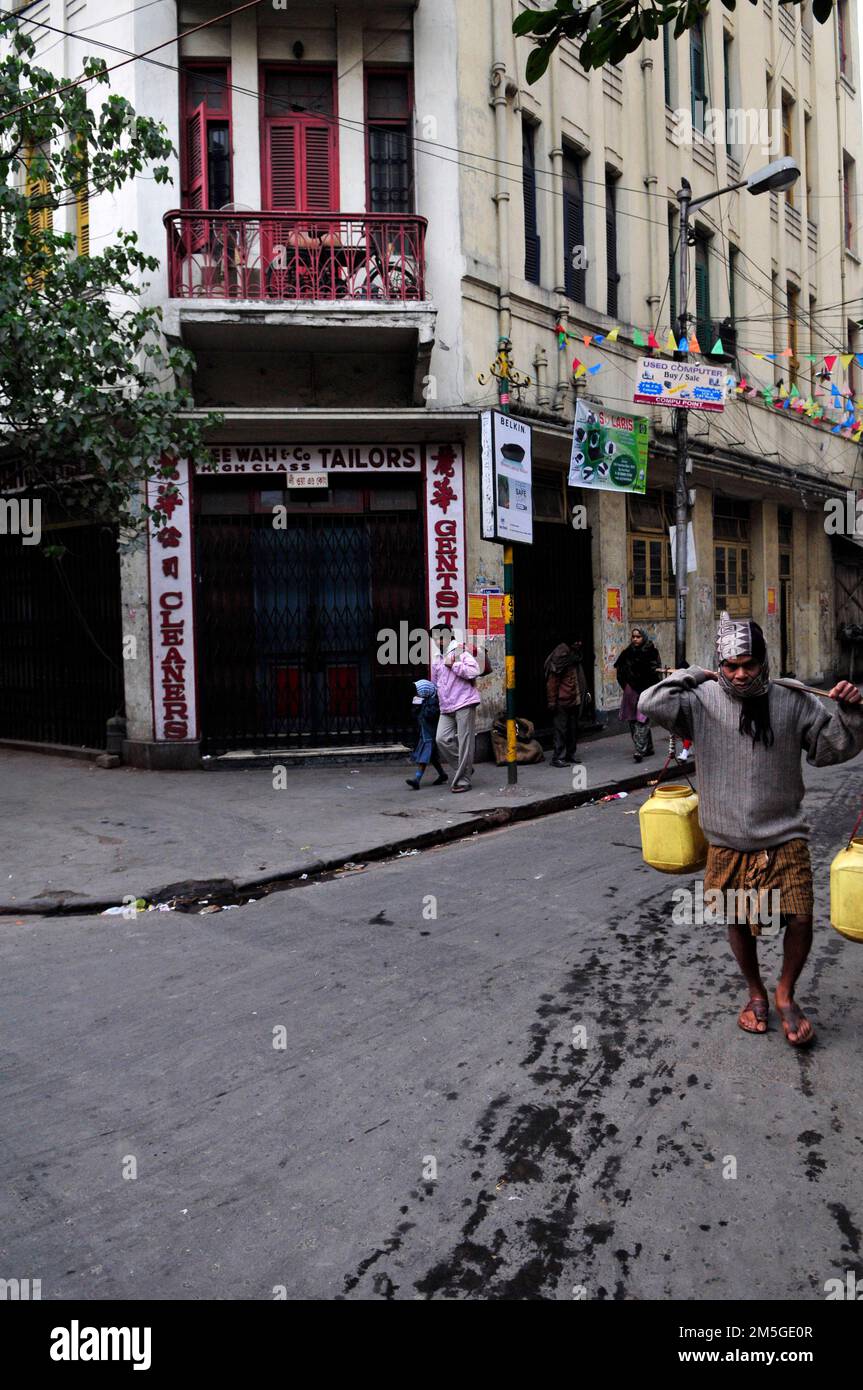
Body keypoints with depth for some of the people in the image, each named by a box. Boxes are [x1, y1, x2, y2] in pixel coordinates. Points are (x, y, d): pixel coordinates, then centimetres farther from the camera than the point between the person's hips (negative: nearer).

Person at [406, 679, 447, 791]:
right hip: (424, 733, 10)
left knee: (424, 756, -14)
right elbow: (416, 714, 14)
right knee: (433, 756, 17)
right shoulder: (425, 700, 12)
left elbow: (429, 715, -26)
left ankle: (417, 779, -19)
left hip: (430, 734, -10)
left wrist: (422, 705, -16)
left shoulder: (434, 700, -15)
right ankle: (442, 775, 30)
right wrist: (416, 706, -4)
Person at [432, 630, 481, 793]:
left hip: (464, 703, -7)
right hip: (446, 708, 7)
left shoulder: (460, 652, -2)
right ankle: (463, 769, 11)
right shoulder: (436, 661, 19)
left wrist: (453, 665, -14)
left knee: (464, 742, -5)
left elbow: (474, 671, -17)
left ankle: (463, 780, 1)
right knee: (442, 739, -7)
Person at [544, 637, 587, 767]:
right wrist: (552, 701, -17)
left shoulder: (576, 659, 13)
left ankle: (570, 754, 23)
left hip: (574, 700, 9)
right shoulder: (560, 660, -14)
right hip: (562, 702, -9)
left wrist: (584, 693, 17)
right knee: (561, 729, -6)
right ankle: (558, 758, -2)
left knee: (573, 728, 13)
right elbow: (552, 682, -15)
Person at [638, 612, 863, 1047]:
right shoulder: (703, 700, -7)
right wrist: (692, 675, -10)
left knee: (800, 918, -7)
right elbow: (651, 704, -20)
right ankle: (756, 993, 39)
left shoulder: (792, 701, -4)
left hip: (784, 837, 0)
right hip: (728, 841, 0)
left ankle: (785, 994, 21)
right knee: (738, 922, 14)